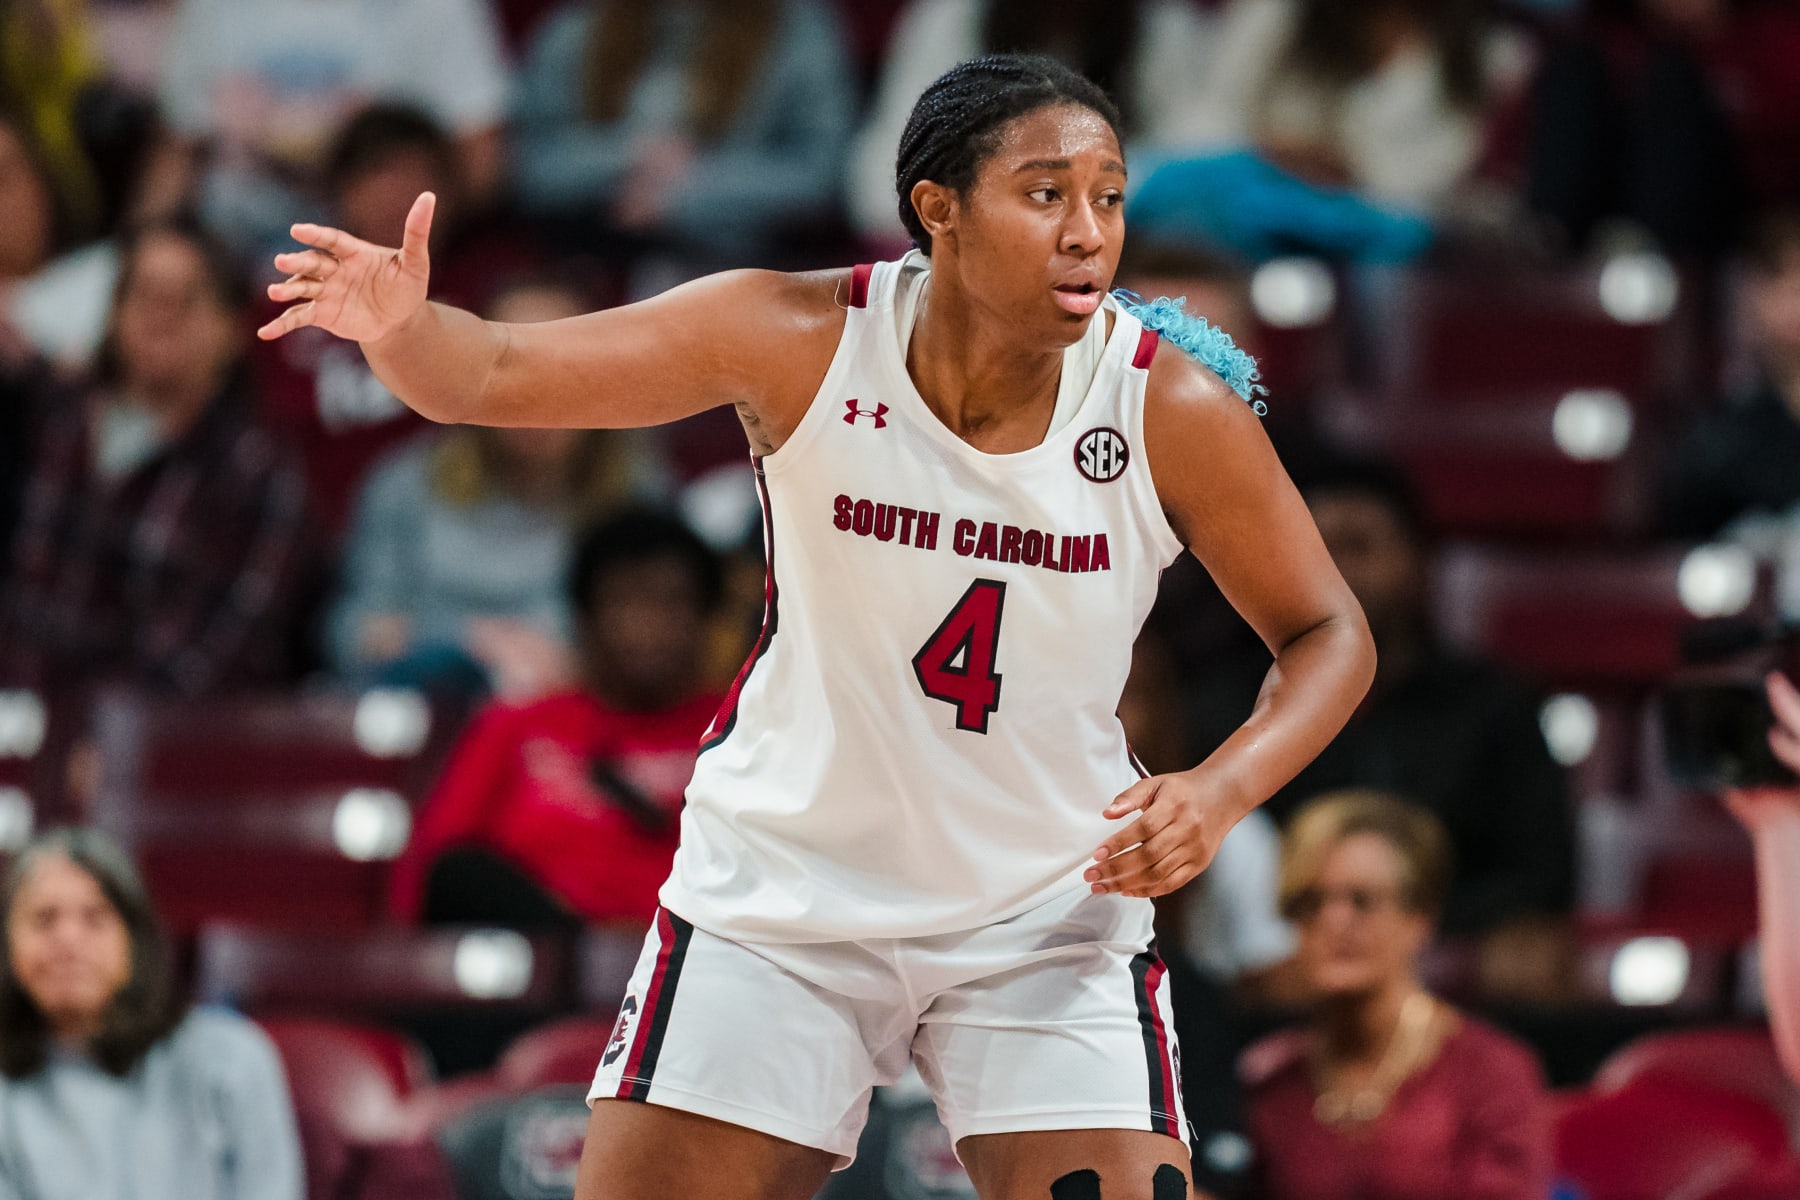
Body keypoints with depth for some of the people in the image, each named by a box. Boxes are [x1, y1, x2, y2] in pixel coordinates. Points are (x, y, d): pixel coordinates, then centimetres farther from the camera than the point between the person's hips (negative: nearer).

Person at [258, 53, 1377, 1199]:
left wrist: (1219, 794, -22)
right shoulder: (802, 341, -17)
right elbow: (492, 373, -15)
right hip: (785, 891, 0)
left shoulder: (1172, 411, -17)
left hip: (1050, 919, 0)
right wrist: (398, 324, -38)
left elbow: (1329, 637, -4)